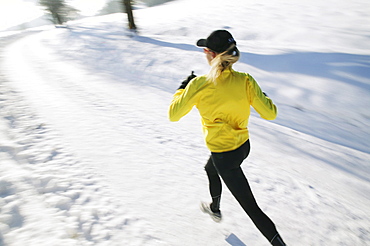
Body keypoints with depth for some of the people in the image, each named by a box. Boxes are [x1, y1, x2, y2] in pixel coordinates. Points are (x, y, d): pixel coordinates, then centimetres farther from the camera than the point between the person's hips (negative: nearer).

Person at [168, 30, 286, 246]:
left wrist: (182, 88, 4)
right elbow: (270, 113, -11)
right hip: (244, 146, 7)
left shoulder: (198, 85, -22)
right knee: (210, 169, 36)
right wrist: (262, 96, 8)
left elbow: (174, 114, -11)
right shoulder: (245, 80, -14)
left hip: (223, 155, -7)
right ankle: (215, 209, 60)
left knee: (251, 207, 10)